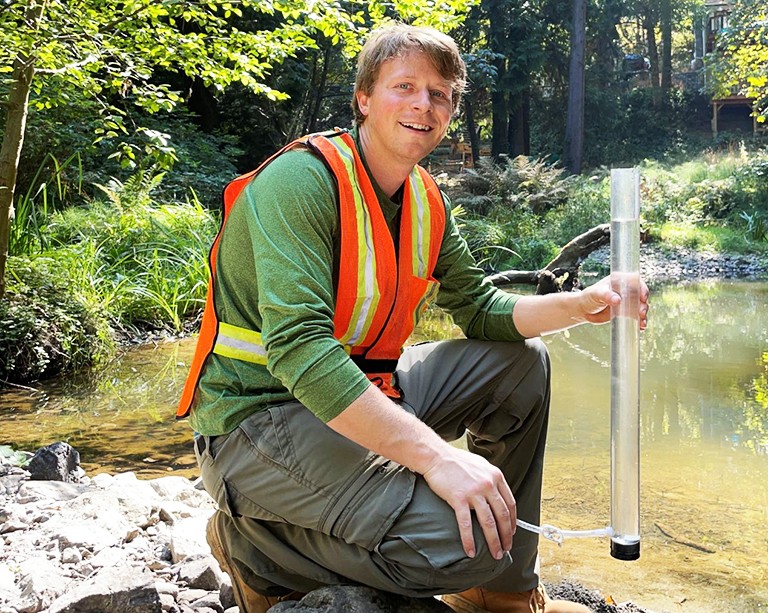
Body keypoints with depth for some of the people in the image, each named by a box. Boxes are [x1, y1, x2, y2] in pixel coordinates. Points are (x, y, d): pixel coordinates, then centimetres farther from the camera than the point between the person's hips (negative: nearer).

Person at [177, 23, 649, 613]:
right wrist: (436, 455, -35)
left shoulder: (426, 202, 6)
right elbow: (297, 346, -31)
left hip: (361, 392, 9)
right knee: (464, 537, -26)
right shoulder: (301, 179, -20)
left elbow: (480, 308, 11)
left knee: (521, 362, 8)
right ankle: (258, 541, -2)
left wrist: (581, 305, -7)